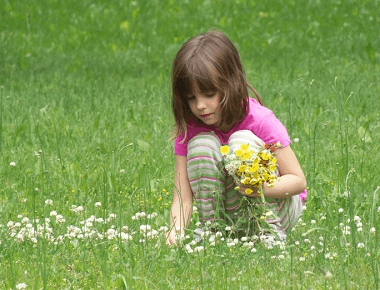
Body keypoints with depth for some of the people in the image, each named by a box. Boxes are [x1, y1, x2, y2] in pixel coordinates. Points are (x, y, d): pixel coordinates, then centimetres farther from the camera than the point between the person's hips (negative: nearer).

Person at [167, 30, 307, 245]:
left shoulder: (260, 121, -20)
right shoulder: (189, 129, -10)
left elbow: (298, 180, -18)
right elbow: (183, 197, -14)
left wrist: (261, 188, -38)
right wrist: (176, 231, -37)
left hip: (277, 209, -3)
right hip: (229, 215, 3)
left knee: (241, 140, -27)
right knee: (201, 143, -22)